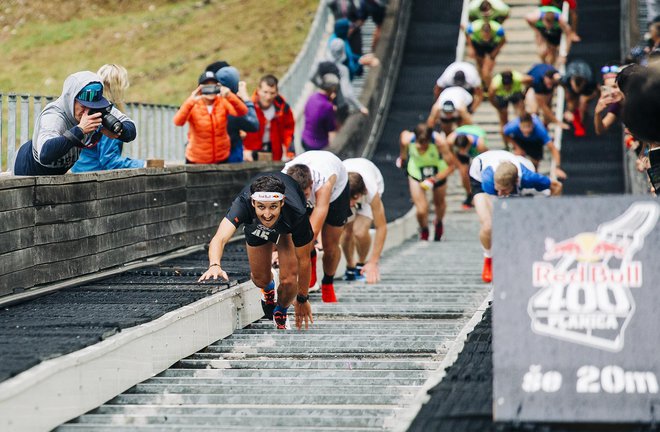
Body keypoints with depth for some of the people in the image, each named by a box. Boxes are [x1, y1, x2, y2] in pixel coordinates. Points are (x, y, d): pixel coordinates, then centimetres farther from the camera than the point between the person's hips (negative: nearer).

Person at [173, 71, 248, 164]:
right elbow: (178, 122, -29)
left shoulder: (223, 102, -7)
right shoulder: (193, 105, -12)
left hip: (222, 159, 2)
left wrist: (230, 97, -42)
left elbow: (242, 112, -24)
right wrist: (191, 102, -43)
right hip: (196, 161, -2)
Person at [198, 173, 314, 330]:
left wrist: (302, 299, -17)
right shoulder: (242, 204, -45)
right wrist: (215, 266, -81)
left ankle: (281, 312, 20)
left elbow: (303, 260, -28)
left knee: (289, 281, -15)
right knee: (260, 279, 5)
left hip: (288, 230, -1)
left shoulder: (297, 214, -43)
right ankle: (269, 289, 45)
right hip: (255, 228, 1)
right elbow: (219, 238, -60)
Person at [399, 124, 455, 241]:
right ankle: (424, 232, 24)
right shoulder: (407, 139, -33)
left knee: (439, 203, 22)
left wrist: (434, 180, -38)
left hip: (437, 173, 0)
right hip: (416, 173, 0)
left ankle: (439, 223, 58)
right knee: (421, 210, -10)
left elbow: (451, 165, -30)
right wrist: (402, 156, 11)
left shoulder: (439, 142, -38)